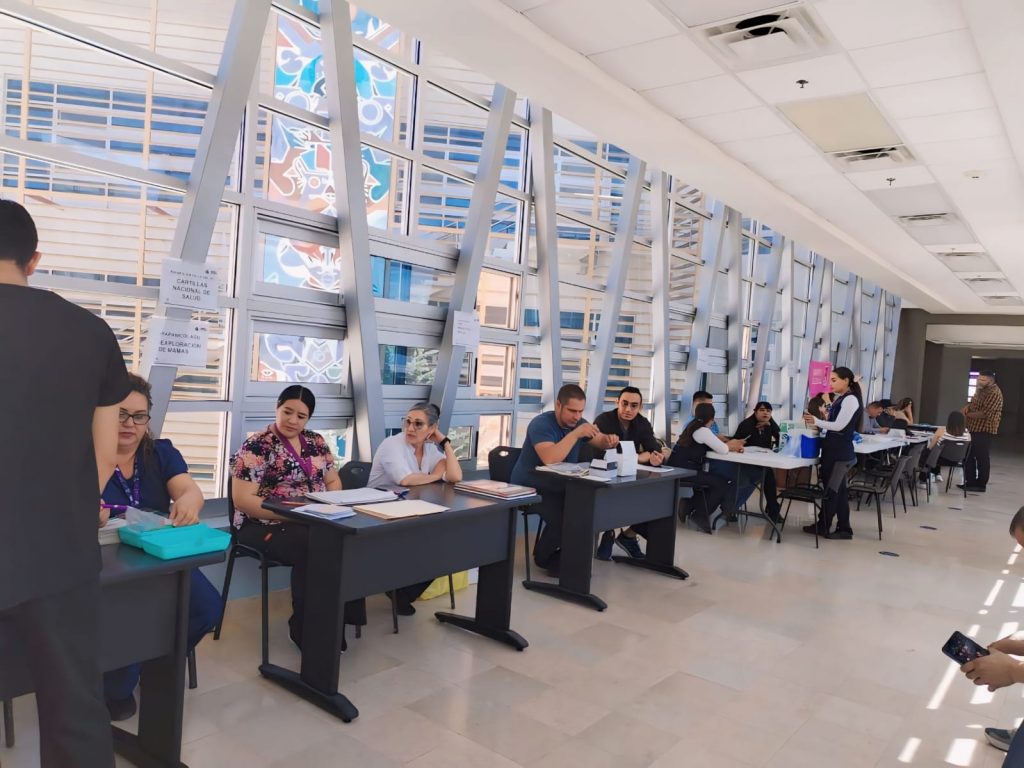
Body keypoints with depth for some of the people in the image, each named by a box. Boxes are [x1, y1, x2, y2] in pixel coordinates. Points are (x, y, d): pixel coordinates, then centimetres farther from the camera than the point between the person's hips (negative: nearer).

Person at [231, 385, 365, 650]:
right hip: (267, 525, -5)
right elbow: (242, 500, -13)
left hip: (314, 522, 5)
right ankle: (306, 628, -13)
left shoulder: (316, 442, 11)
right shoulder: (256, 447, -7)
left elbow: (333, 481, 18)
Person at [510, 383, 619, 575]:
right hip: (531, 487, -7)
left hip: (562, 486, 7)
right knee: (561, 517, -31)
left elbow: (601, 442, 16)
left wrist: (609, 440, -8)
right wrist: (576, 434, -33)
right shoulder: (541, 424, -19)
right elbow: (550, 459, -35)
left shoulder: (578, 422, 4)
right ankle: (545, 558, 0)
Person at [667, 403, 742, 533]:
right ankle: (700, 515, 6)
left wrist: (731, 445, 7)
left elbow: (714, 445, 17)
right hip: (683, 470, -10)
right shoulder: (703, 431, -15)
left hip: (680, 468, 10)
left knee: (715, 479, 16)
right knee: (722, 483, -3)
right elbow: (723, 450, -14)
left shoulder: (694, 426, 14)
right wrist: (731, 445, 7)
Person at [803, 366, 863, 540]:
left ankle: (823, 526, 9)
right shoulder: (839, 399, 15)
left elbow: (839, 426, -20)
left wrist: (817, 421, -25)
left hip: (840, 450, -9)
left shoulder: (850, 400, -13)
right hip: (833, 448, 9)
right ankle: (843, 528, 15)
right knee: (837, 488, 10)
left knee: (831, 487, -1)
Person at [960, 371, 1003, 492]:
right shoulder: (980, 389, 13)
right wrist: (966, 408, -1)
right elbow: (972, 403, 22)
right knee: (969, 456, 14)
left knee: (982, 458, -1)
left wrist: (966, 415, -13)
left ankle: (981, 485, 6)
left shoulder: (994, 393, -17)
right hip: (973, 429, 10)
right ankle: (970, 482, 23)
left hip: (984, 431, -10)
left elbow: (984, 413, -23)